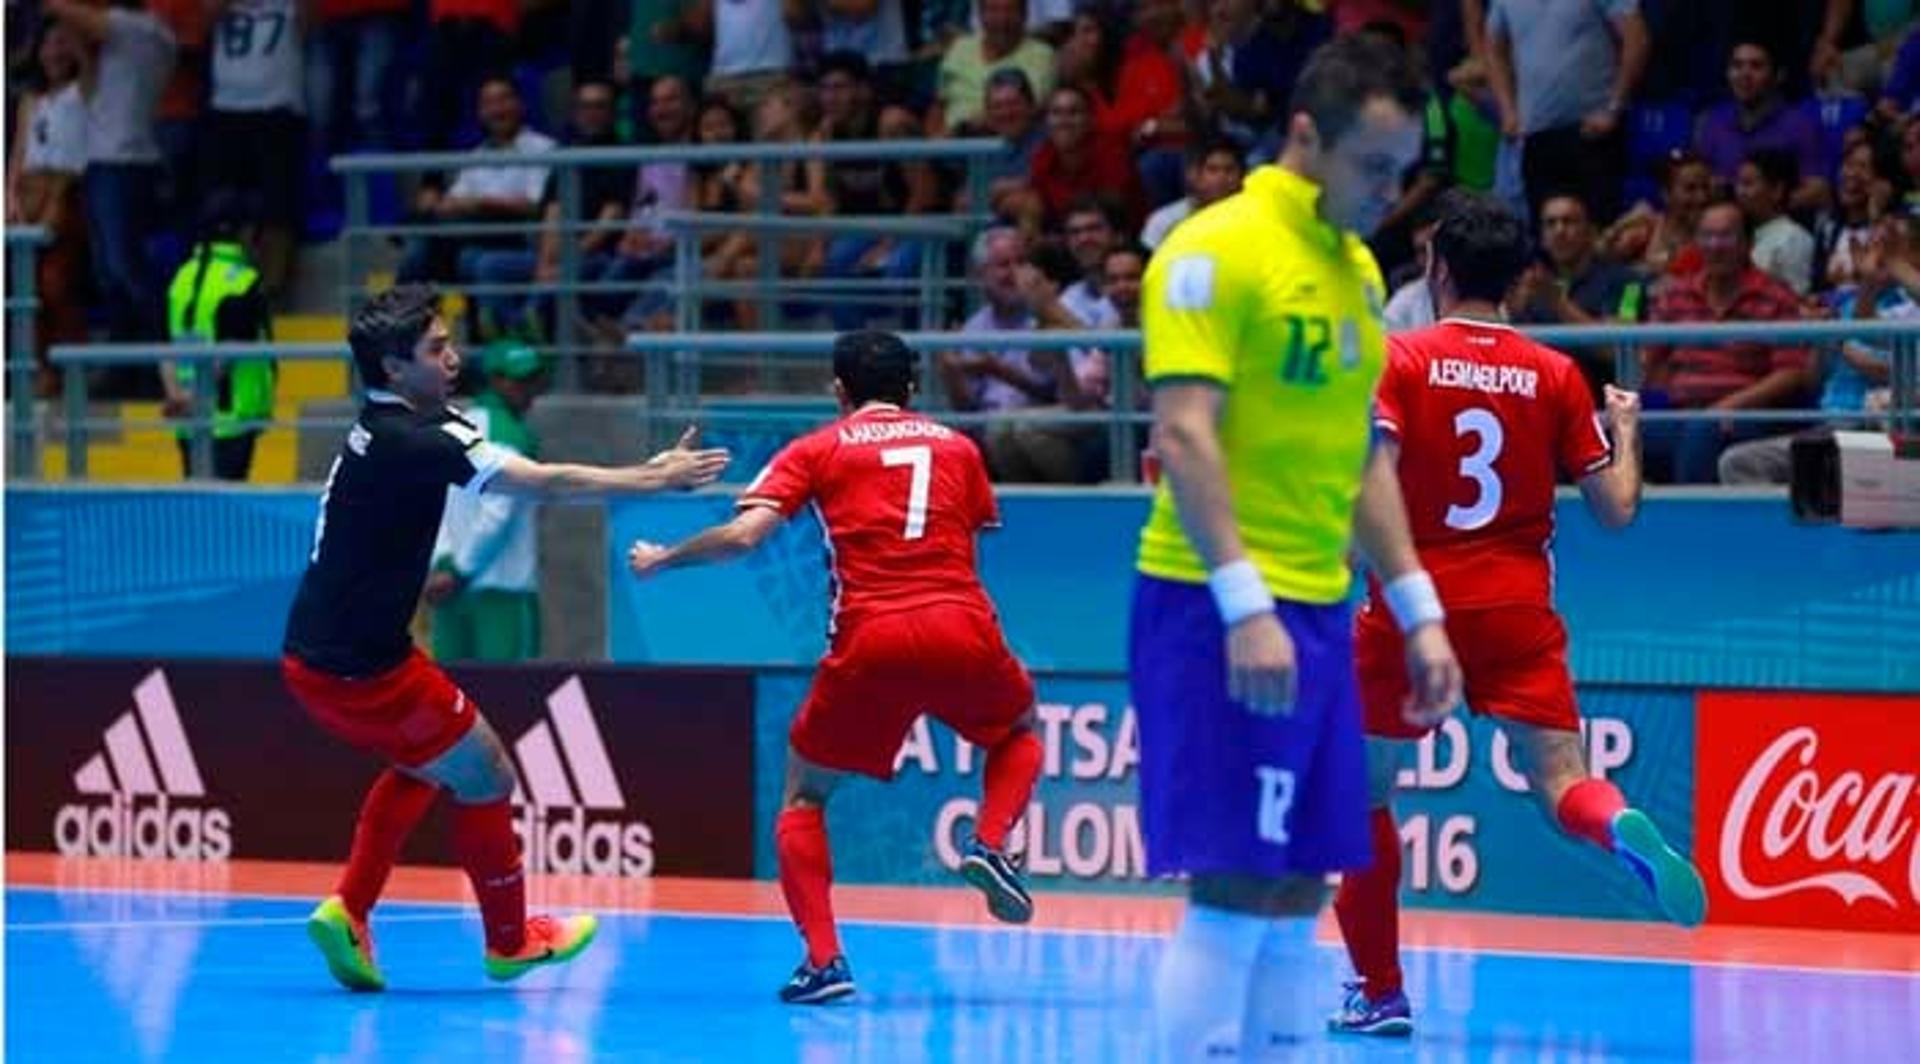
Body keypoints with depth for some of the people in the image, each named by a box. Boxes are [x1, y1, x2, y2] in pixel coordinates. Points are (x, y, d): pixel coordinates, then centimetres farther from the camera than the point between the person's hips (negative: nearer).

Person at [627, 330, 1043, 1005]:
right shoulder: (957, 446, 18)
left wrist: (660, 560, 14)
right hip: (963, 631, 1)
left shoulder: (818, 450, 11)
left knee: (804, 795, 17)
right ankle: (990, 844, 3)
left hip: (871, 643, -1)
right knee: (1020, 731, 33)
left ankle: (823, 960, -1)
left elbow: (743, 535, 0)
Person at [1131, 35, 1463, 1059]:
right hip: (1223, 611, -8)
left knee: (1296, 895, 7)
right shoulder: (1217, 249, -10)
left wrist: (1419, 611, 17)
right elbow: (1183, 433, -17)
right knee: (1231, 890, -10)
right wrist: (1245, 607, -24)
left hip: (1317, 614, 8)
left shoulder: (1356, 268, 16)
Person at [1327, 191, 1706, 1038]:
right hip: (1517, 615, 1)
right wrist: (1626, 427, 22)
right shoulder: (1557, 375, 4)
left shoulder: (1401, 359, -3)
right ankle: (1623, 829, -42)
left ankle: (1379, 991, 16)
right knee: (1562, 782, -5)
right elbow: (1616, 509, 5)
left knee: (1364, 789, 15)